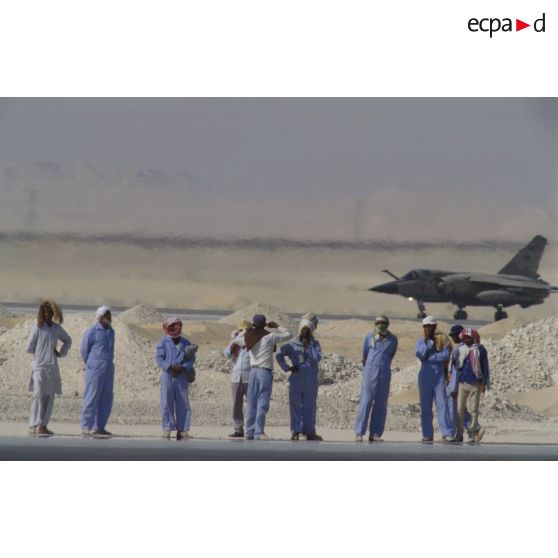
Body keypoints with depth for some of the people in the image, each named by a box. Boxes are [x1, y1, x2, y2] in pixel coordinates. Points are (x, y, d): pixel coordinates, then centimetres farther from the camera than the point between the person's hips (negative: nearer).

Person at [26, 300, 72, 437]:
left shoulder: (57, 328, 9)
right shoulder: (38, 328, -4)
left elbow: (68, 340, 26)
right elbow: (29, 347, -2)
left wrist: (61, 353, 13)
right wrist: (41, 353, 5)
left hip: (52, 367, 5)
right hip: (39, 366, -5)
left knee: (49, 397, 4)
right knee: (39, 396, -12)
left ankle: (43, 426, 8)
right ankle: (33, 426, -13)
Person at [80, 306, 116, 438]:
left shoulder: (111, 332, 13)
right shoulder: (92, 332, -7)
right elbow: (84, 350, -2)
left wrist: (109, 364, 15)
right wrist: (91, 365, 5)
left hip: (108, 370, 7)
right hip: (95, 371, -7)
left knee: (106, 400, 7)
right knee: (91, 398, -7)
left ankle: (99, 427, 13)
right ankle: (85, 427, -4)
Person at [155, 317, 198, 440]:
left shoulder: (186, 343, 10)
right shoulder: (163, 343, 6)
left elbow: (192, 359, 5)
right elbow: (159, 358, -4)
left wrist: (182, 367, -12)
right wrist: (171, 367, -17)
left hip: (181, 376, 1)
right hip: (167, 376, -1)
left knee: (183, 404, -1)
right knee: (167, 403, -3)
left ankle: (182, 430, 1)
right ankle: (167, 429, -1)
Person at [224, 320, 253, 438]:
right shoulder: (236, 345, 14)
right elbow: (227, 354, 2)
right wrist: (233, 340, -5)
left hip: (249, 379, -5)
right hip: (236, 378, 5)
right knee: (236, 406, 5)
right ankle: (238, 430, 8)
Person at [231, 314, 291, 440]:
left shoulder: (248, 338, 5)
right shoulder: (269, 337, -8)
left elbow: (235, 340, 25)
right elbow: (288, 335, -3)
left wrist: (246, 330, 25)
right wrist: (277, 327, 9)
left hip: (253, 371, 5)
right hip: (265, 372, -5)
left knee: (252, 403, 10)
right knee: (262, 404, -4)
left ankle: (249, 432, 10)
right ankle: (259, 432, -7)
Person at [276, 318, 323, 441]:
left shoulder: (314, 344, 6)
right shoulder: (292, 344, 2)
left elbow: (317, 357, -11)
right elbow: (279, 355, -5)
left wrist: (309, 346, -12)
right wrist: (286, 368, -9)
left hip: (311, 381, 2)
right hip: (296, 379, -2)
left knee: (310, 406, 4)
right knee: (296, 406, -1)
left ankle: (309, 432, 7)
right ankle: (295, 432, 2)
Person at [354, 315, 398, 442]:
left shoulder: (392, 340, 9)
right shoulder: (369, 337, 4)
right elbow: (364, 356, 13)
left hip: (385, 373, 3)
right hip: (370, 372, -3)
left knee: (380, 404, 1)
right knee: (366, 402, -8)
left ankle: (375, 434, 4)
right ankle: (359, 433, -9)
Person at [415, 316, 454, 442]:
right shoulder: (421, 341, 7)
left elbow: (446, 355, -11)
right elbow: (420, 355, -9)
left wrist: (429, 358, -13)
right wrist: (427, 340, -13)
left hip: (439, 376, -1)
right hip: (425, 376, 1)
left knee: (442, 404, -9)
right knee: (425, 406, 1)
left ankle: (447, 434, -15)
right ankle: (427, 435, 5)